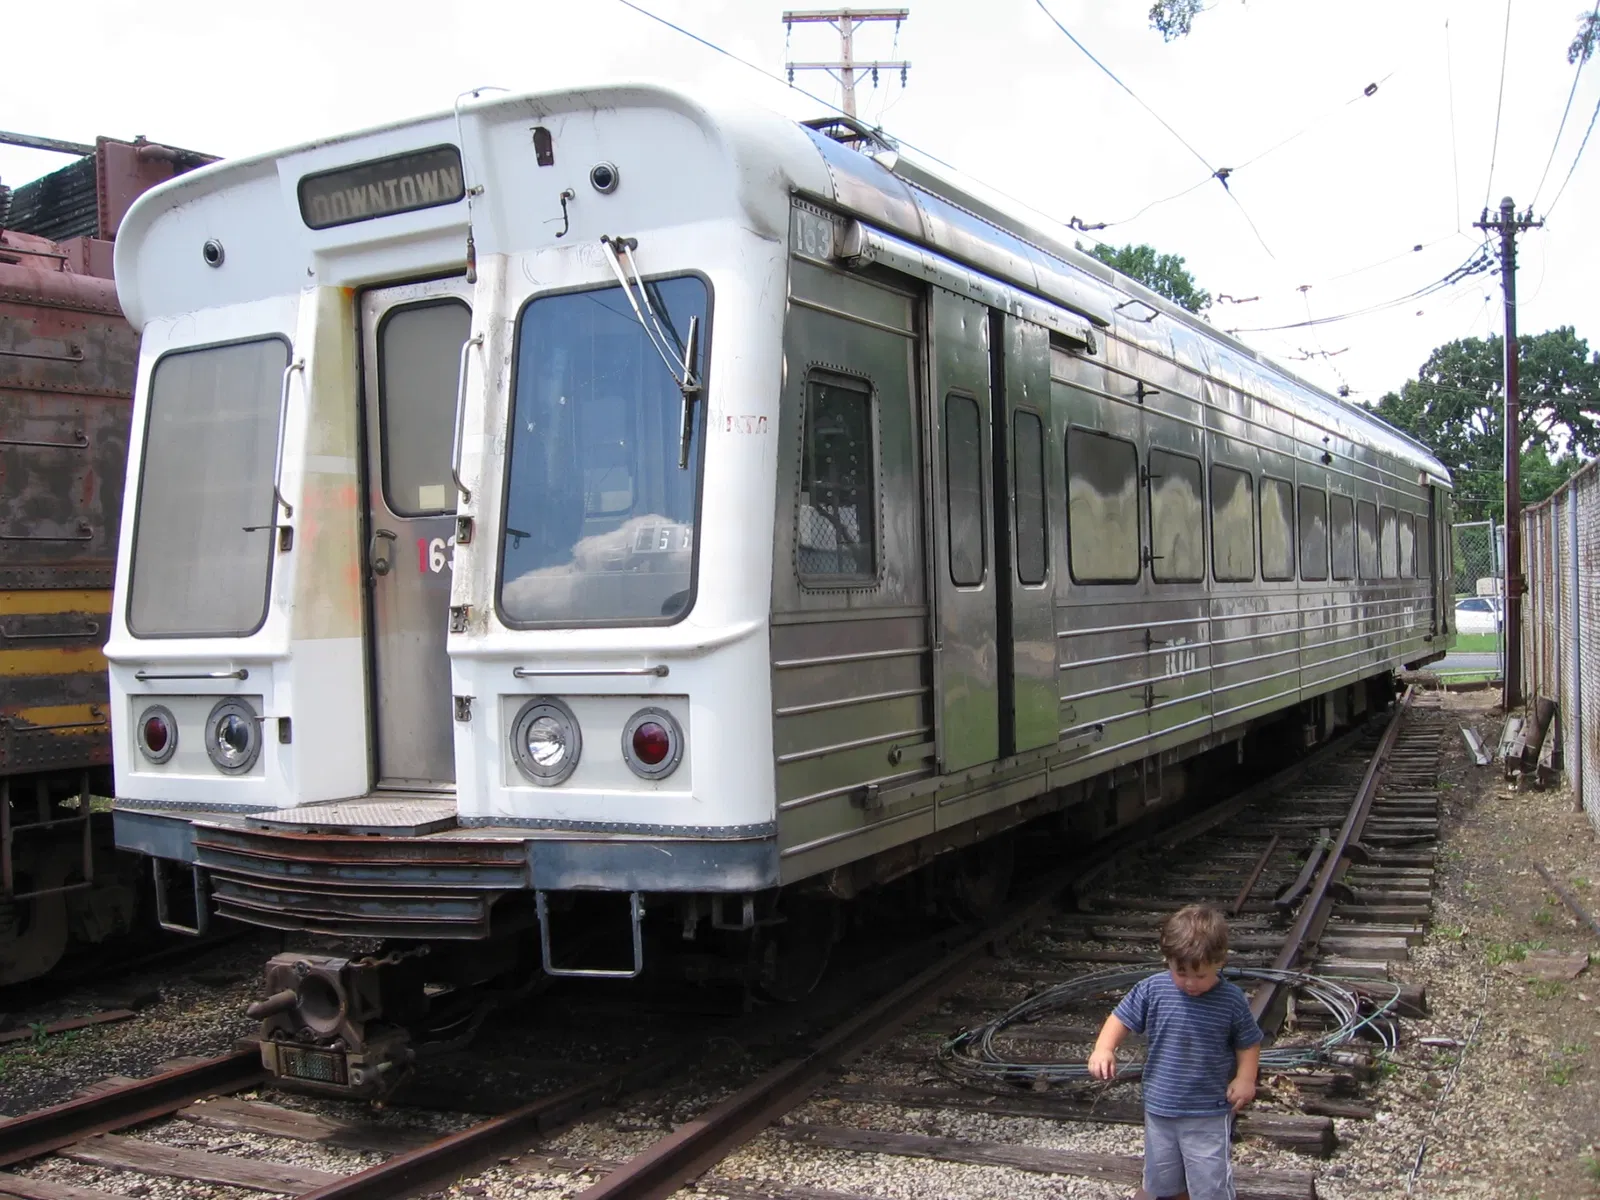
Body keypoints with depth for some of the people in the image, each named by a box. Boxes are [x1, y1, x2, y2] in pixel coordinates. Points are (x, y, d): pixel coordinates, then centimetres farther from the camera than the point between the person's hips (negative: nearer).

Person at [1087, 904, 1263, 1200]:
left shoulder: (1232, 1001, -13)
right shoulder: (1151, 990, -11)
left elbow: (1248, 1043, -1)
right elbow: (1121, 1019, -4)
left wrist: (1245, 1078, -16)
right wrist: (1103, 1049, -21)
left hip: (1209, 1114, -3)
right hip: (1160, 1109, 3)